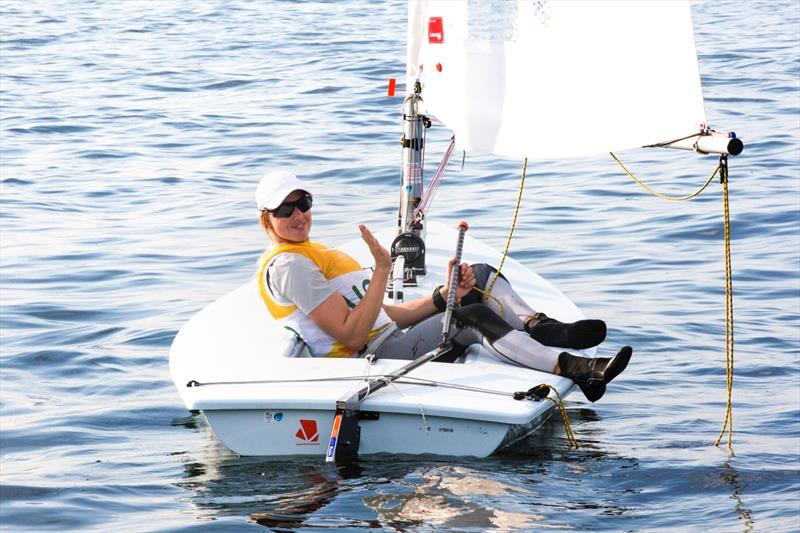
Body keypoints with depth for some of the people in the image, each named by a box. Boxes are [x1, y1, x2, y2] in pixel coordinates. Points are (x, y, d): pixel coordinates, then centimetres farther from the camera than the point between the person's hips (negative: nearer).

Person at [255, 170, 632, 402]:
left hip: (391, 344, 10)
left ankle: (538, 326, -21)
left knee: (481, 276, 5)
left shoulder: (317, 255, 25)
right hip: (369, 361, -10)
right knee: (472, 317, -29)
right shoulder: (286, 264, -7)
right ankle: (572, 368, -38)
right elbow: (352, 336, -17)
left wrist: (443, 295, 4)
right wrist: (381, 271, -17)